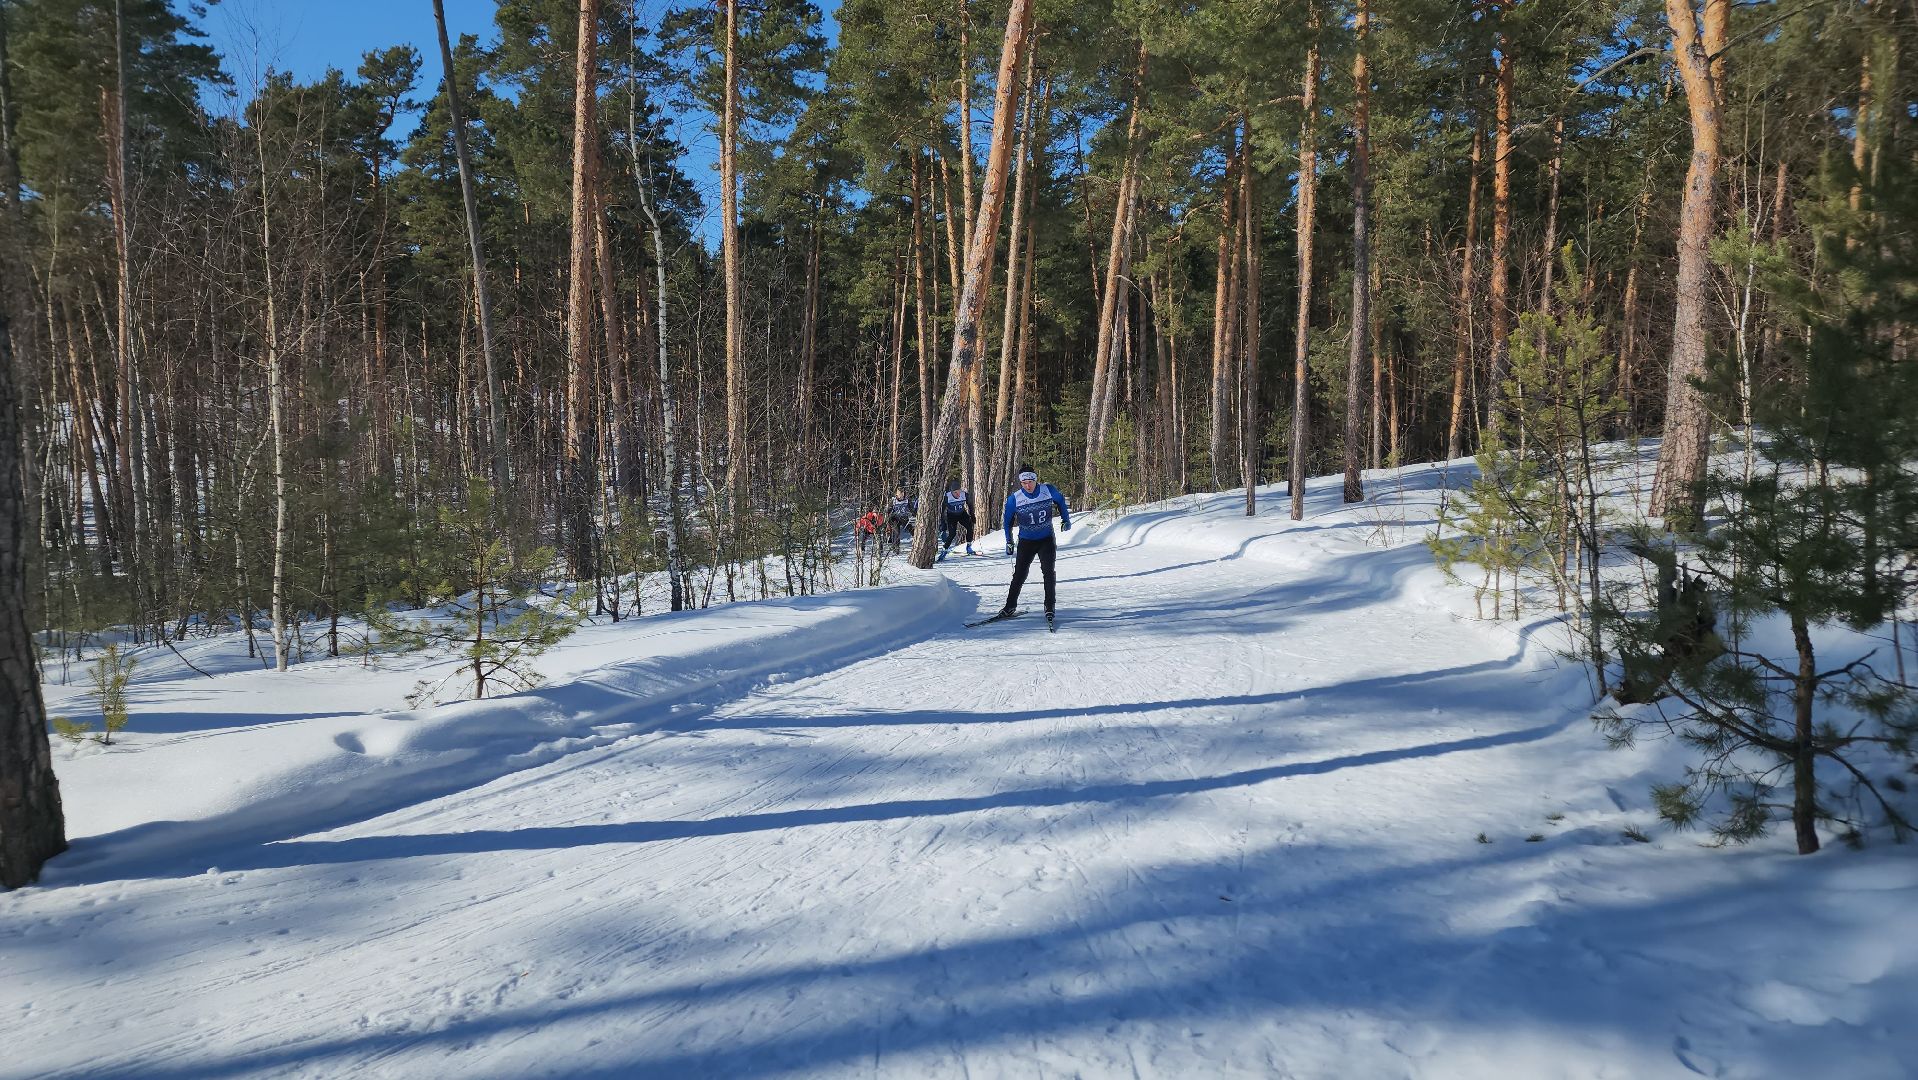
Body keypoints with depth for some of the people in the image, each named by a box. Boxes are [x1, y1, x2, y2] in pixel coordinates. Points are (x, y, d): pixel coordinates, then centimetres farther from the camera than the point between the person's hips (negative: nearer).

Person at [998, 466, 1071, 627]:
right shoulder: (1014, 499, -11)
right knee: (1019, 574, -1)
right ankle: (1010, 606, 11)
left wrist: (1066, 519, 7)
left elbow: (1060, 501, 11)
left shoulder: (1049, 491, -11)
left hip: (1046, 540, 0)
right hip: (1026, 541, 0)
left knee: (1048, 572, -11)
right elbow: (1008, 521, 3)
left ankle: (1049, 607, -2)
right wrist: (1009, 541, 2)